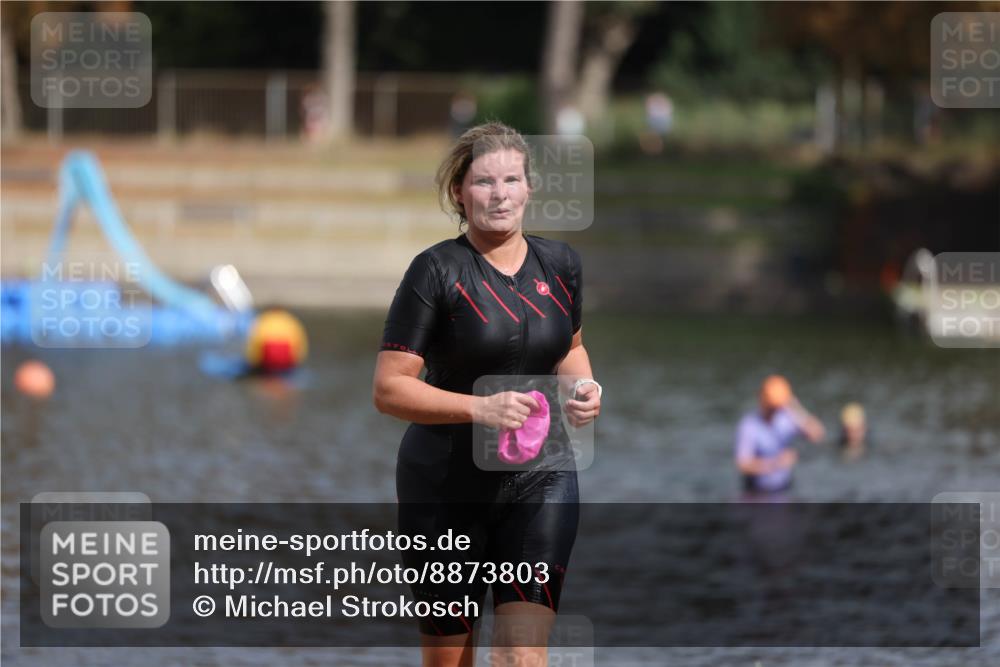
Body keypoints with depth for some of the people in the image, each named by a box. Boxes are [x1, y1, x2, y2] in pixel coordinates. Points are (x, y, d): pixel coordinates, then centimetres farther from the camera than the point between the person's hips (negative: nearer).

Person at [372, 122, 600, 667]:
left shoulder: (560, 264, 5)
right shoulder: (437, 270, -11)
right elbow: (388, 388, -14)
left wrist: (582, 387, 3)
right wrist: (480, 407, -25)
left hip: (540, 479, 3)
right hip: (446, 484, -3)